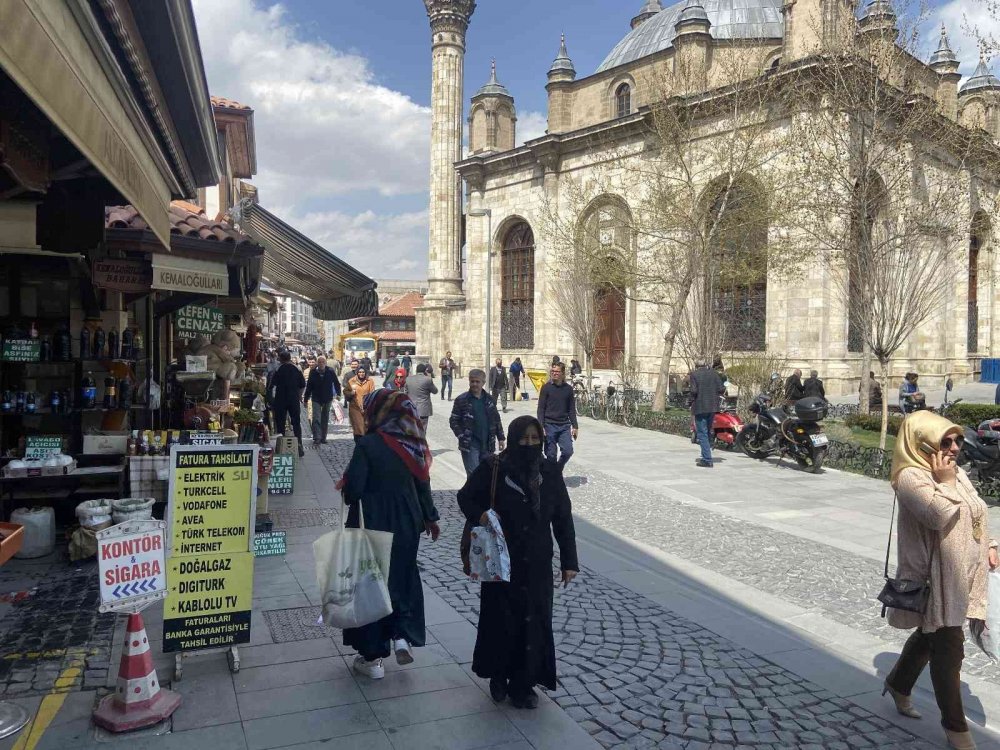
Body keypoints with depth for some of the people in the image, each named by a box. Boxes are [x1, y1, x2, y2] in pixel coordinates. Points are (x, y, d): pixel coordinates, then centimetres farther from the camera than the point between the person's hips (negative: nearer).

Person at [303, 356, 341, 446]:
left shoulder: (330, 371, -8)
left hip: (327, 398, 1)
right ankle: (316, 438, -11)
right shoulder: (313, 372, -8)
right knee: (316, 418, -11)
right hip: (316, 399, -1)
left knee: (325, 419, 12)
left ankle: (323, 437, 22)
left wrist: (338, 393, -7)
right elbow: (308, 386, -2)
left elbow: (336, 383, 2)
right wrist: (306, 399, 1)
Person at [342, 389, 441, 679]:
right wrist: (430, 517, 19)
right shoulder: (412, 443, -1)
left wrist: (347, 491, 4)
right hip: (406, 523, 5)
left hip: (372, 525, -5)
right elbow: (422, 483, 7)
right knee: (402, 577, 24)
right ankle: (402, 635, 14)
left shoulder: (368, 444, -19)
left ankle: (373, 657, 18)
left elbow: (353, 488, -20)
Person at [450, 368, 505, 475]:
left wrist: (500, 438, 11)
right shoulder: (462, 400, -4)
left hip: (487, 445, 5)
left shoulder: (489, 399, 8)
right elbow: (453, 421, -4)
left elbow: (496, 419, 15)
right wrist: (462, 437, -14)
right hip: (470, 445, -4)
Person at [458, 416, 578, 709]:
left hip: (537, 564, 2)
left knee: (534, 621, 7)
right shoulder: (493, 469, -11)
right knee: (501, 619, 10)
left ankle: (523, 683, 25)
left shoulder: (550, 473, -4)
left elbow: (563, 518, 1)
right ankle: (498, 676, 33)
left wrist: (569, 561, 0)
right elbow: (466, 497, 2)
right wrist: (481, 518, -17)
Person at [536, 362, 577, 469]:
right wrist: (541, 427, -11)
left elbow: (572, 410, 11)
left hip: (564, 426, 2)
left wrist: (575, 426, 6)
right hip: (550, 425, -2)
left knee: (568, 451, -5)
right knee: (551, 455, 0)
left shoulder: (568, 388, 6)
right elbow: (541, 409, -3)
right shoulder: (546, 388, -1)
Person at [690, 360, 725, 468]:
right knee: (708, 432, 18)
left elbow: (694, 391, -15)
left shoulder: (694, 374, -4)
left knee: (702, 433, -3)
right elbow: (721, 389, 0)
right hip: (712, 406, 5)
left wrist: (692, 402, -1)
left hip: (700, 407, -5)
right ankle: (706, 456, 25)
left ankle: (707, 460, -9)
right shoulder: (713, 373, 6)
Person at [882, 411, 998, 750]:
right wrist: (945, 481, -20)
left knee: (930, 635, 22)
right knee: (948, 650, 1)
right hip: (936, 578, -9)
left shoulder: (957, 474, 9)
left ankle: (898, 683, 44)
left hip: (962, 574, 9)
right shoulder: (911, 477, -19)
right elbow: (941, 515, -32)